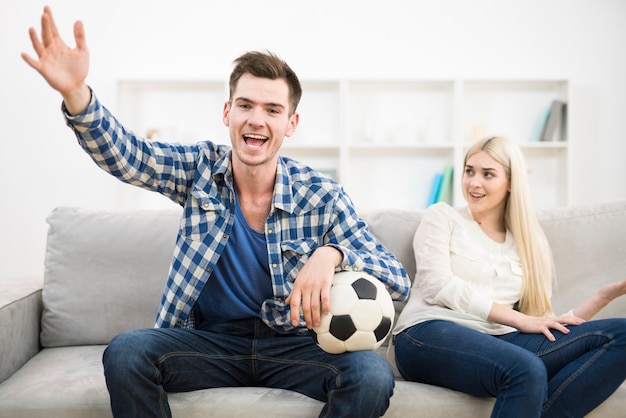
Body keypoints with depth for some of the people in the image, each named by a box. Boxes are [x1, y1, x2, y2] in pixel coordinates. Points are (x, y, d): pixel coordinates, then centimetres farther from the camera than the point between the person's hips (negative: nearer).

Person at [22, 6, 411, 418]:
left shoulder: (322, 196, -9)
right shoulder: (200, 168, -3)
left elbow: (399, 282, -11)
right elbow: (122, 153, -17)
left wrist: (331, 254, -31)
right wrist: (76, 93, -37)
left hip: (293, 344, -1)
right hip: (211, 339, 1)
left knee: (372, 373, -28)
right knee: (125, 352, -26)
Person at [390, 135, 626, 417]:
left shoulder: (528, 244, 21)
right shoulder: (442, 217, 12)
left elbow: (543, 323, 13)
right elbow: (438, 285, -5)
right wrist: (520, 319, -11)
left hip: (496, 341, 5)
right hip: (430, 333, -5)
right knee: (527, 371, -37)